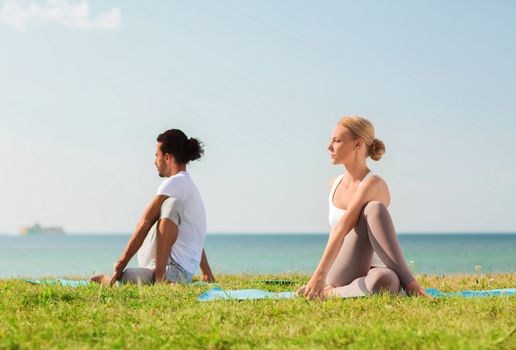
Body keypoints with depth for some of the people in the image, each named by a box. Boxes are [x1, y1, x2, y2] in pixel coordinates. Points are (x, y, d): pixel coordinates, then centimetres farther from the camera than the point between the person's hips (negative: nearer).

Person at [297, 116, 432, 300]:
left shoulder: (374, 184, -14)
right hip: (340, 275, 5)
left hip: (372, 269, -5)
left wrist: (320, 275, -35)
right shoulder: (334, 184, 10)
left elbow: (343, 228, -26)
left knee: (383, 283, -46)